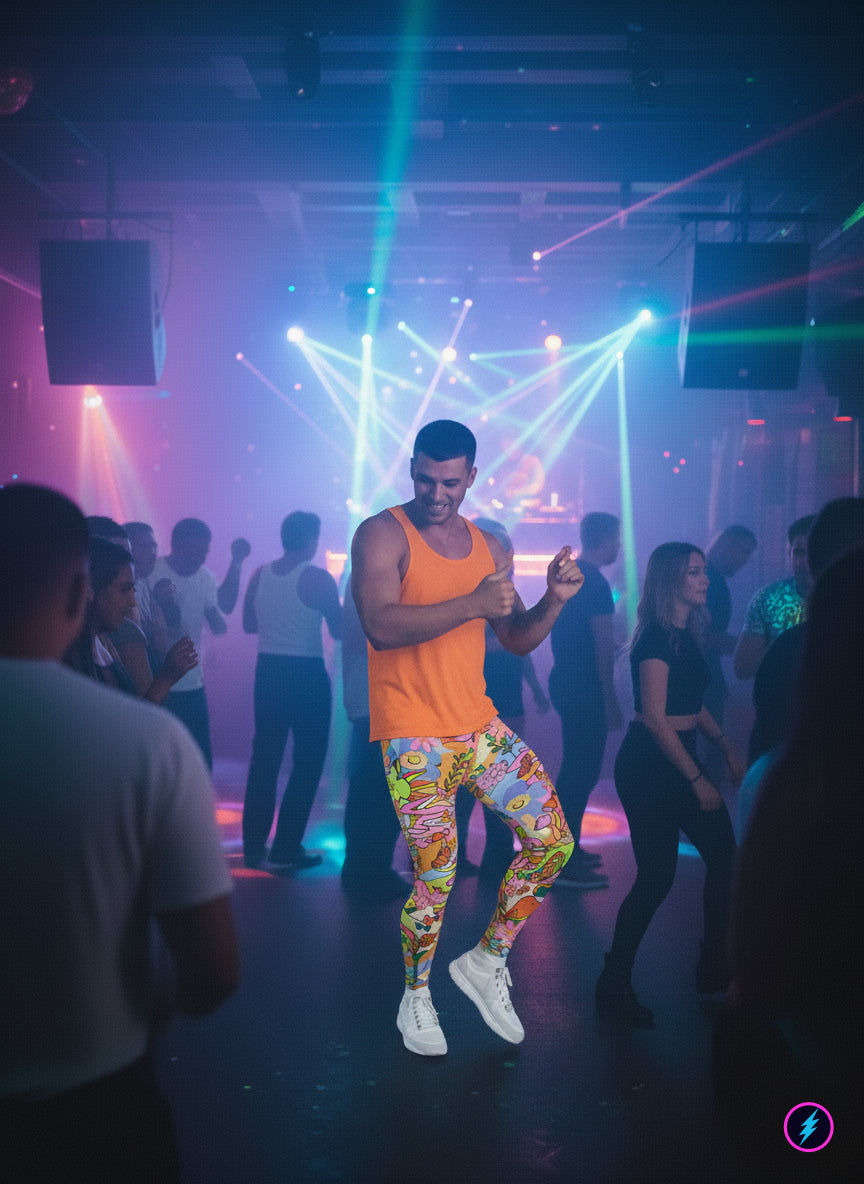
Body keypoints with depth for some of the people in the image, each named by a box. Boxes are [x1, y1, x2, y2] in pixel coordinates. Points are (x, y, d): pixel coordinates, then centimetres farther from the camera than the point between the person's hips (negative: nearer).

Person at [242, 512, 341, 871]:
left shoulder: (260, 575, 3)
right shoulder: (318, 579, -12)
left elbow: (249, 624, 13)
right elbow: (339, 631, -9)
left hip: (268, 672, 5)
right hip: (307, 674, -5)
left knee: (264, 760, 13)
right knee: (307, 763, 5)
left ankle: (253, 846, 17)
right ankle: (286, 849, 3)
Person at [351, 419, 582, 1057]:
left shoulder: (489, 547, 11)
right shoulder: (382, 534, -9)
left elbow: (518, 640, 13)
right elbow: (380, 625, -24)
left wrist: (553, 602, -7)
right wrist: (472, 604, -31)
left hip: (480, 724, 6)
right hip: (413, 735, -6)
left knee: (554, 841, 2)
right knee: (437, 876, -4)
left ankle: (486, 960, 21)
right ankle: (416, 997, 22)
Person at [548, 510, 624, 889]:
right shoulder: (595, 583, -16)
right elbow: (603, 647, -18)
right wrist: (611, 700, -15)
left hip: (564, 682, 10)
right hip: (585, 689, -10)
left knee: (575, 767, 18)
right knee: (583, 770, -6)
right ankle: (566, 864, -4)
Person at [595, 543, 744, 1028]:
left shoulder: (685, 636, 12)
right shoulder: (656, 638, -16)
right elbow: (656, 717, -19)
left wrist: (727, 746, 9)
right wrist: (697, 780, -17)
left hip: (679, 760, 9)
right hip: (648, 766, -9)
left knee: (724, 855, 9)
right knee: (657, 875, -7)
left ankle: (717, 967, 23)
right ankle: (615, 984, 5)